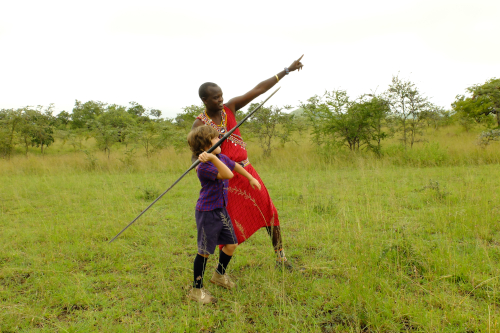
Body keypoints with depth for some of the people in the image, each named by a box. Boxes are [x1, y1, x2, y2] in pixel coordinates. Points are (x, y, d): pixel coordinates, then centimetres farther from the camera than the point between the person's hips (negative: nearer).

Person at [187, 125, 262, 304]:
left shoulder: (221, 158, 4)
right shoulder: (203, 167, -23)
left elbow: (235, 166, 24)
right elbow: (227, 174, -37)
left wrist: (251, 178, 31)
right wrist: (213, 158, -47)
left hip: (221, 210, 9)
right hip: (207, 213, -8)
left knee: (231, 244, 15)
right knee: (205, 251, 1)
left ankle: (219, 275, 41)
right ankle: (197, 289, 18)